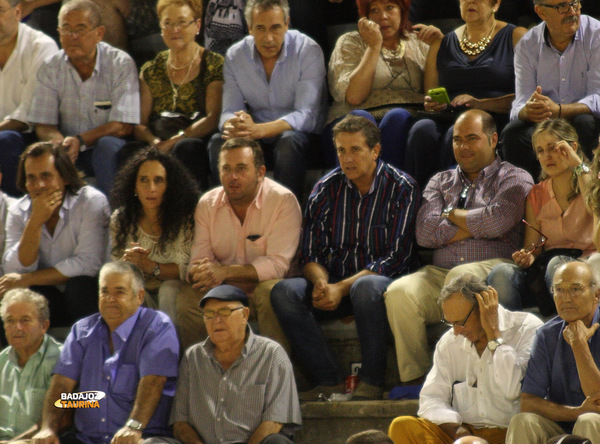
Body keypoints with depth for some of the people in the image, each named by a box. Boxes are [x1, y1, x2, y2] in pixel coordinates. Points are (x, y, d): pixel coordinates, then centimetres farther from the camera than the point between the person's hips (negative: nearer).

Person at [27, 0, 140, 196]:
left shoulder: (121, 64, -8)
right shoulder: (51, 68, 1)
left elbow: (123, 126, -14)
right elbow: (44, 126, -2)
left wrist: (79, 140, -28)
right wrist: (60, 143, -27)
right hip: (69, 151, 2)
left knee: (108, 145, -36)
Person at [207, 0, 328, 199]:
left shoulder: (308, 51, -13)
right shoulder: (235, 56, 0)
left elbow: (306, 115, -21)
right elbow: (230, 110, -3)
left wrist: (259, 130, -37)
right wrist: (231, 127, -31)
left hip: (297, 132, -3)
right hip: (257, 136, 3)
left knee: (290, 141, -36)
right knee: (218, 143, -24)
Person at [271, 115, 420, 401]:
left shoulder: (401, 189, -5)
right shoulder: (327, 188, 7)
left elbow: (395, 258, -12)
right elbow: (310, 252, 5)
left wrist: (341, 288, -22)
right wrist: (321, 283, -19)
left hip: (385, 282, -4)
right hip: (334, 283, 4)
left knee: (365, 287, -40)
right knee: (283, 292, -23)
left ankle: (371, 382, -26)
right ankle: (329, 382, -25)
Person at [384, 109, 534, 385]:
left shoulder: (514, 179, 14)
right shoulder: (441, 182, 26)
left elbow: (497, 220, -8)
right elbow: (425, 233, 8)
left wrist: (452, 215, 6)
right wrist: (475, 224, 2)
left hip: (492, 267, -4)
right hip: (439, 273, 4)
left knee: (461, 276, -38)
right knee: (399, 292, -27)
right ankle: (414, 379, -23)